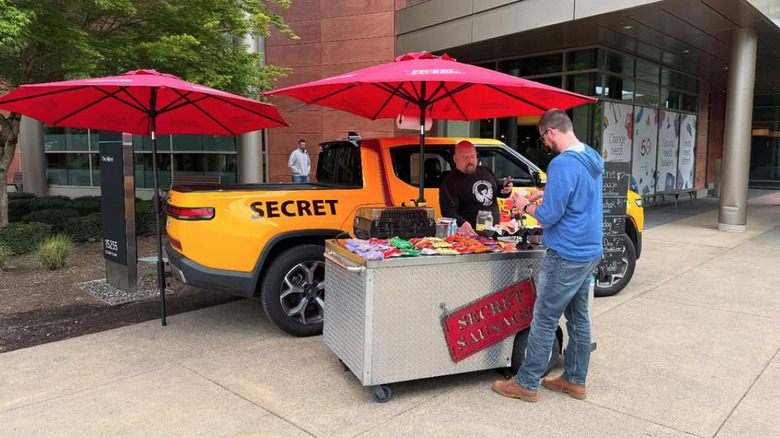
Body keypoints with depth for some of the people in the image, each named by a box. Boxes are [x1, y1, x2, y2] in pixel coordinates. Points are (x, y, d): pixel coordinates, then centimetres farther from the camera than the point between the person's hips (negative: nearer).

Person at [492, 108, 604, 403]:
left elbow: (549, 216, -19)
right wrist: (542, 194, 17)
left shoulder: (563, 164, -21)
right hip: (590, 253, 9)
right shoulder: (592, 159, 9)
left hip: (566, 257, -9)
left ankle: (526, 384, 12)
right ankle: (575, 381, 28)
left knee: (545, 321, 0)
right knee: (578, 317, 16)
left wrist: (526, 206, -1)